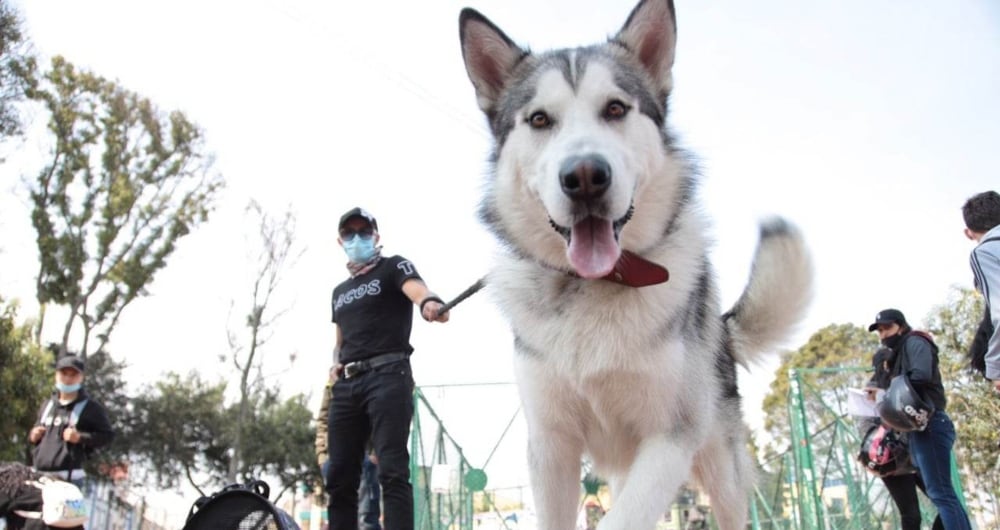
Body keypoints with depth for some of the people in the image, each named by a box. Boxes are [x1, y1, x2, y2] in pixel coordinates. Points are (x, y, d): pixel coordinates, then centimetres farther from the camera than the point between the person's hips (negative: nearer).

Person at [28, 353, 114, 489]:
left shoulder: (91, 408, 0)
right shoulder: (47, 405, 18)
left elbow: (107, 435, -4)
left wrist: (81, 438, -17)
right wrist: (33, 436, 9)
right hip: (39, 476, 6)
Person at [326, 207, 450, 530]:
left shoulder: (393, 267, 6)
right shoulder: (339, 291, 25)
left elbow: (417, 289, -17)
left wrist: (429, 303, -42)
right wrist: (336, 363, 10)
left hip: (388, 376, -7)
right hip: (346, 384, 7)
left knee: (392, 472, -15)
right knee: (339, 477, 4)